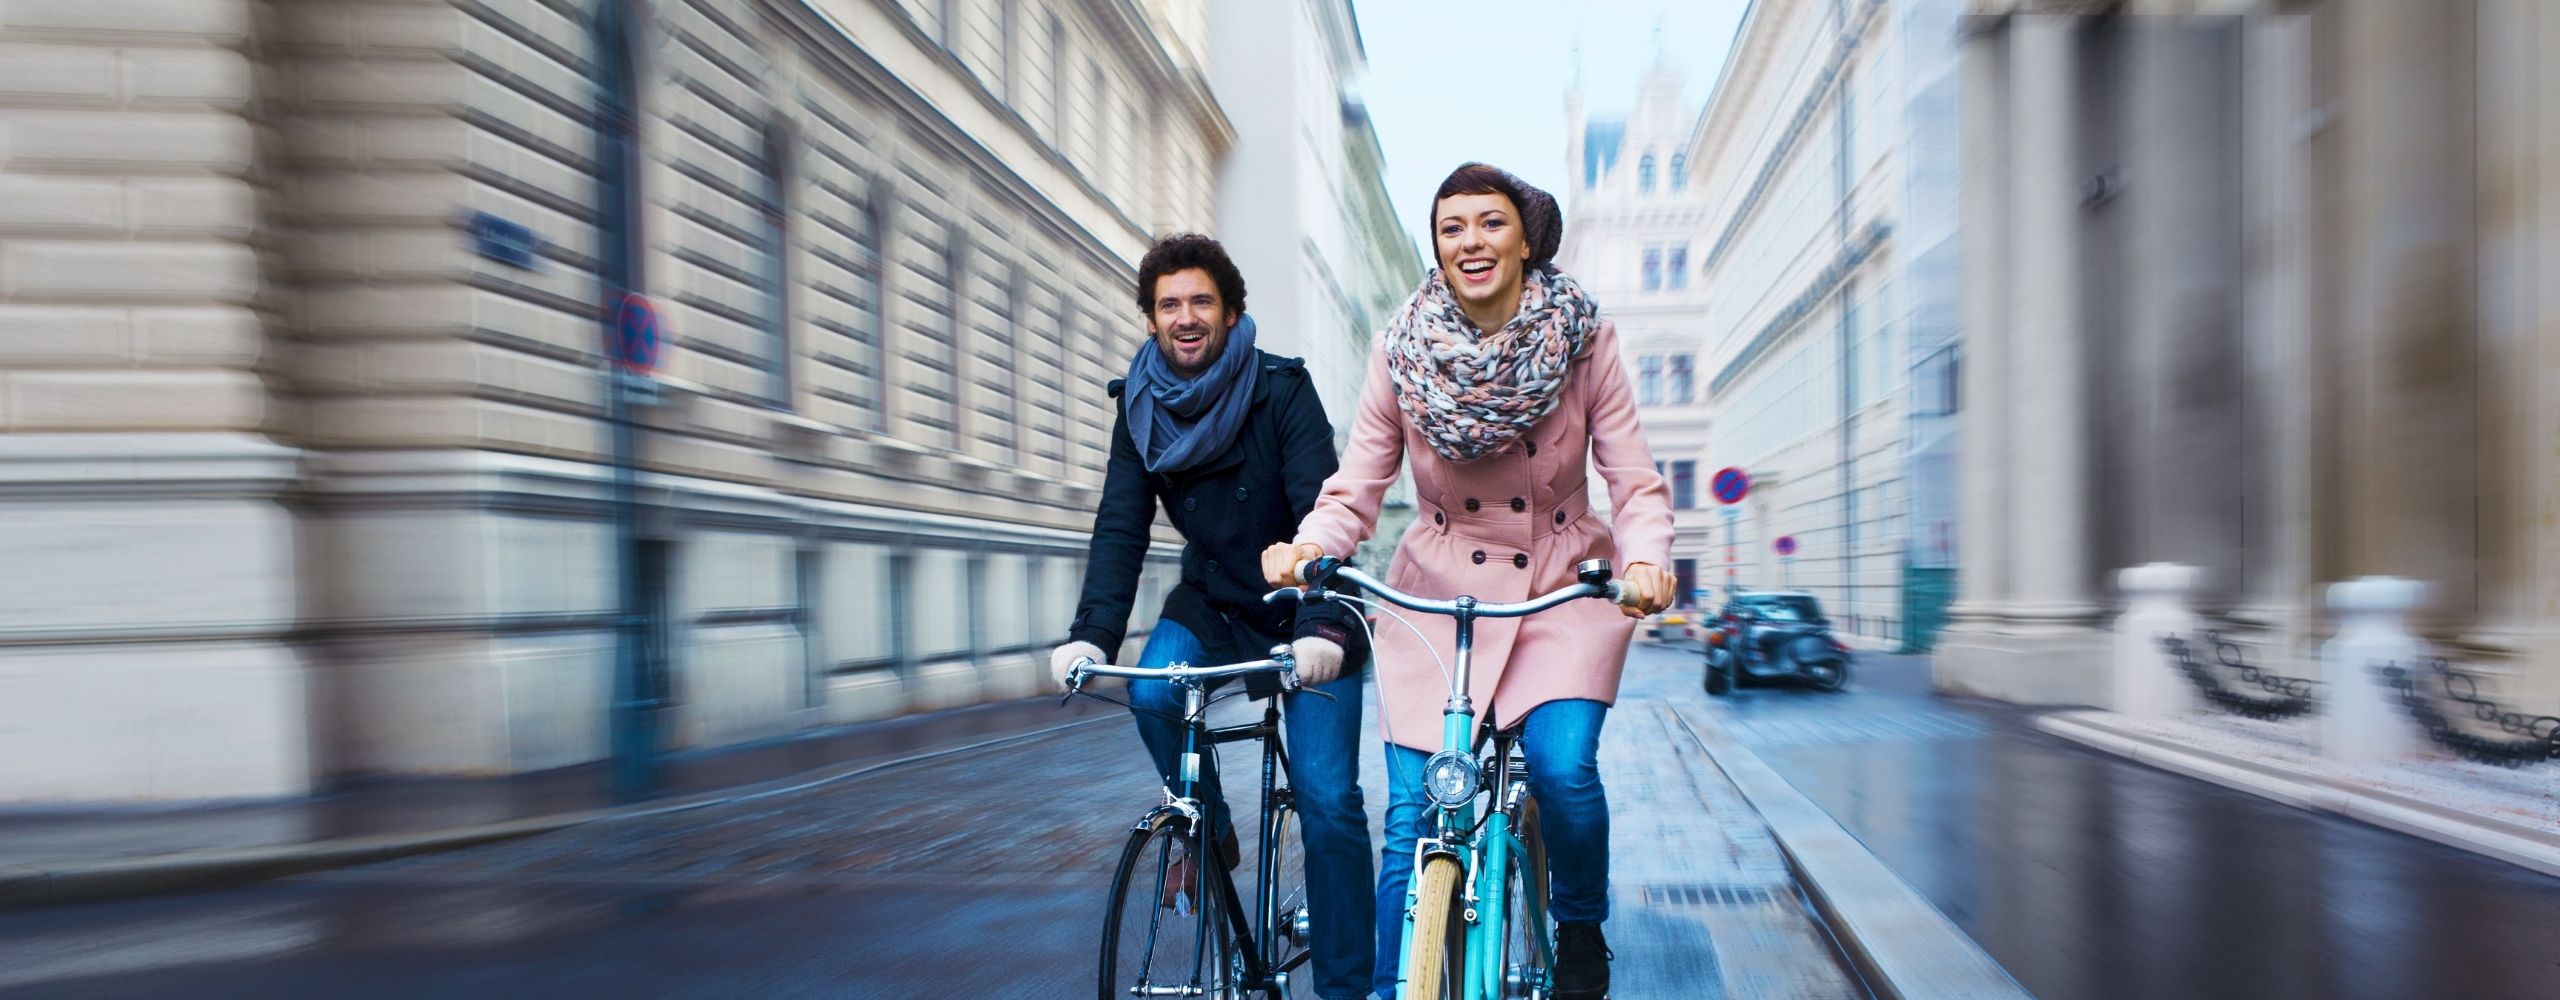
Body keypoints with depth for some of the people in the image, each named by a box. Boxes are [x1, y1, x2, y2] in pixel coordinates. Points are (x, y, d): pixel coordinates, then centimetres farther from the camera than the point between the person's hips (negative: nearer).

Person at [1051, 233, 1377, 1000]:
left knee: (1329, 800, -12)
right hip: (1214, 599, 4)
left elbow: (1320, 512, -26)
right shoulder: (1141, 409, -5)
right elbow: (1120, 530, -10)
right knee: (1153, 692, -27)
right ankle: (1210, 830, 1)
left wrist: (1324, 627, -42)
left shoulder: (1281, 390, -17)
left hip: (1304, 613, -3)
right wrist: (1090, 635, -26)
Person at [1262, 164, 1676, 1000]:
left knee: (1563, 767, -21)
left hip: (1564, 587, -1)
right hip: (1436, 594, 1)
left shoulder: (1583, 339, -8)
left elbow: (1635, 481, -9)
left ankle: (1581, 931, 11)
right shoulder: (1401, 350, -7)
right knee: (1411, 813, -6)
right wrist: (1307, 547, -28)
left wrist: (1644, 559, -31)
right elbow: (1355, 488, -7)